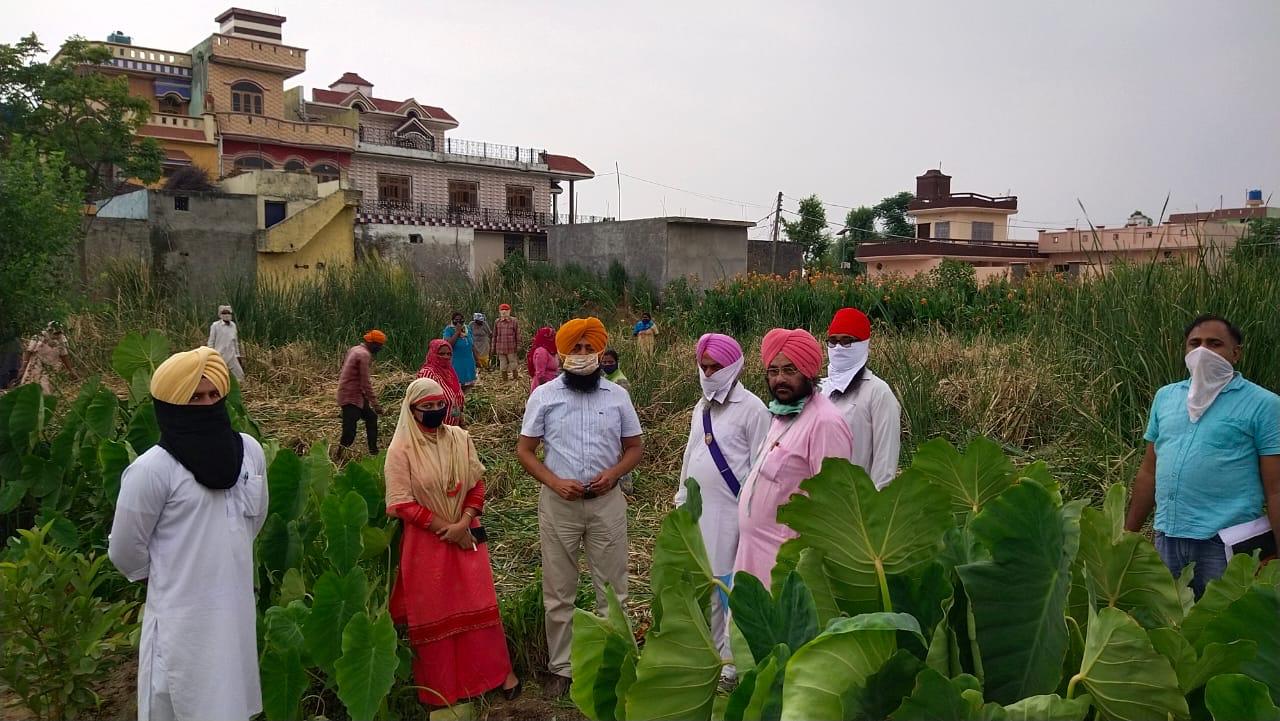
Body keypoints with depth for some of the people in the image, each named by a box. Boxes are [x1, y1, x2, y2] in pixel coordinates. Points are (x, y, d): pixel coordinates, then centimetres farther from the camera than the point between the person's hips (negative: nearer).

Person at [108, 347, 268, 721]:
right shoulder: (153, 468, -15)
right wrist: (169, 578, 8)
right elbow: (125, 550, -6)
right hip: (182, 619, -5)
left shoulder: (249, 450, 0)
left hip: (237, 609, 5)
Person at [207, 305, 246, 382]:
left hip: (231, 356, 5)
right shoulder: (215, 326, -8)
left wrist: (237, 354, 17)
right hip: (219, 356, -5)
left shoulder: (233, 325, 7)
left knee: (240, 375, -1)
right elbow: (211, 342, -5)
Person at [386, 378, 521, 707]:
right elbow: (402, 503, -14)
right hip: (426, 540, -2)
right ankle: (440, 686, 21)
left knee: (480, 603, 4)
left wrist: (463, 523, -12)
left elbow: (477, 484, 3)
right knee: (433, 611, 6)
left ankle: (499, 670, 20)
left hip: (467, 534, 3)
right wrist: (444, 528, -15)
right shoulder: (401, 449, -11)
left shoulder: (460, 439, 0)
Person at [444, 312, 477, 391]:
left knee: (467, 384, 6)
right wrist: (457, 332, -17)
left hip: (469, 361, 6)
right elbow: (449, 344, -20)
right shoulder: (448, 330, -5)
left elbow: (472, 345, 19)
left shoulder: (467, 329, 12)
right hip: (456, 362, -6)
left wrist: (476, 358, 17)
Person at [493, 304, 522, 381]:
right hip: (500, 348, 3)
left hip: (511, 348, -3)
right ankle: (504, 380, 22)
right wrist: (494, 347, 10)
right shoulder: (497, 322, 5)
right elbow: (495, 335, 11)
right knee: (503, 364, 11)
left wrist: (518, 346, -3)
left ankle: (515, 378, 22)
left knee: (513, 363, 7)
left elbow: (517, 335, 0)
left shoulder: (514, 321, -3)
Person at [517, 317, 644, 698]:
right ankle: (561, 666, 23)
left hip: (607, 502, 1)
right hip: (558, 503, -1)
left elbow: (635, 446, 7)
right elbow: (524, 450, -1)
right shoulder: (543, 395, -3)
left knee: (612, 588, 9)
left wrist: (614, 473, -12)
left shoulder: (618, 395, 1)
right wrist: (555, 482, -15)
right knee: (558, 591, 9)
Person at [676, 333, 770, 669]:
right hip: (698, 511, 7)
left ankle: (732, 662, 8)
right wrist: (682, 502, 18)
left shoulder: (751, 408, -9)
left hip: (730, 514, -7)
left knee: (730, 587, -3)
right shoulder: (701, 408, 13)